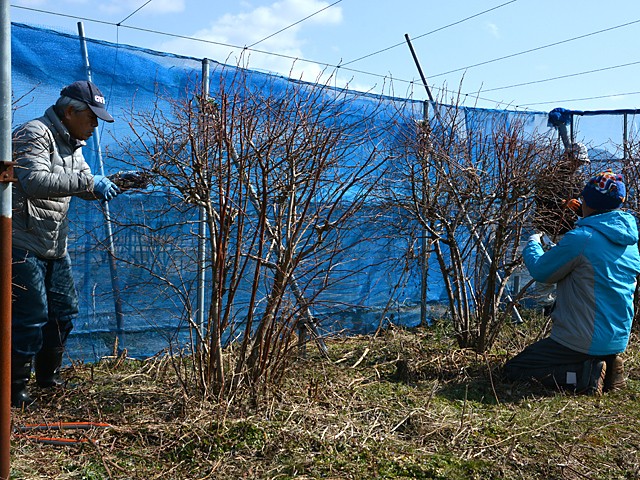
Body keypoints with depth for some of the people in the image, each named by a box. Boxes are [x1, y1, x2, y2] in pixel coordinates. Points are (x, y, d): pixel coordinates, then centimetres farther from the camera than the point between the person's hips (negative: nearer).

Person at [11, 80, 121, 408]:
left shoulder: (71, 144, 15)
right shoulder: (34, 134, -15)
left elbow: (84, 186, 19)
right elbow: (34, 181, -31)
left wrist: (118, 184, -1)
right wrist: (88, 181, -33)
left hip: (54, 245, 10)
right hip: (23, 243, -9)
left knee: (64, 310, 15)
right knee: (31, 317, -6)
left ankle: (48, 375, 31)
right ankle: (15, 388, 10)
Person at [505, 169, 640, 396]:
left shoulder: (581, 238, -21)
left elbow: (540, 271, -10)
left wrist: (533, 243, 10)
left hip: (584, 341, -8)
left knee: (513, 369, 4)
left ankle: (584, 376, -11)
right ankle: (608, 367, 10)